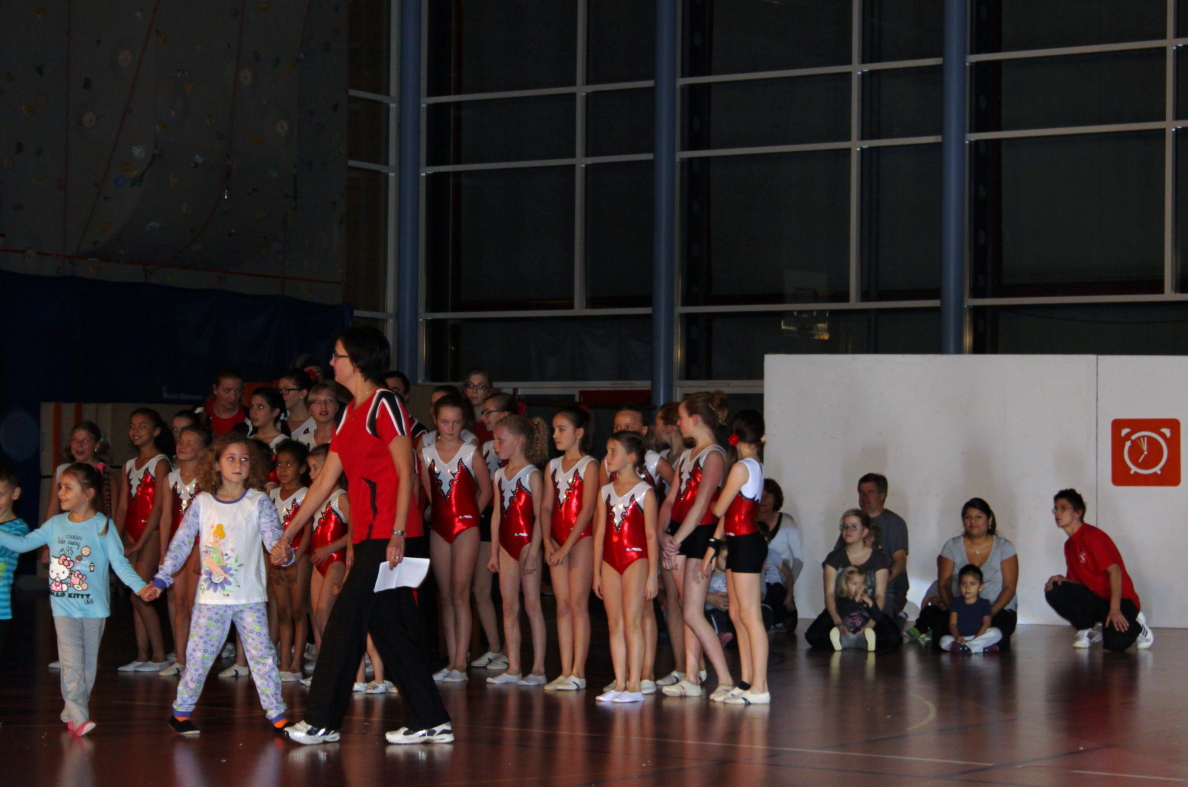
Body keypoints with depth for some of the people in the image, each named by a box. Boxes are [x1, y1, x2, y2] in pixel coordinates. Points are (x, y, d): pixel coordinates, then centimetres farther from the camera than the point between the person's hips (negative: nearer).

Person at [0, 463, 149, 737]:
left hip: (94, 607, -1)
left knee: (88, 663, 9)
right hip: (64, 606, 1)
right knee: (71, 662, -10)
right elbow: (23, 544, 6)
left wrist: (140, 586, -20)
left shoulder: (103, 526, -5)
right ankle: (78, 717, -9)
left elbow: (119, 563, -8)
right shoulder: (56, 524, 5)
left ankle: (73, 710, 23)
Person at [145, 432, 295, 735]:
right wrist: (160, 580, 3)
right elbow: (180, 544, 7)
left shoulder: (258, 502, 2)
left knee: (262, 656, -1)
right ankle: (180, 712, 17)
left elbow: (274, 537, -8)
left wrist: (284, 553, -31)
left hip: (250, 598, 0)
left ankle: (277, 715, 7)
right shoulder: (202, 503, 5)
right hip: (211, 597, 0)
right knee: (198, 656, 1)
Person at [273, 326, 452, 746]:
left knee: (344, 624, -5)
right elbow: (324, 482, 21)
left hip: (384, 538, -9)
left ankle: (322, 721, 2)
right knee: (392, 631, 9)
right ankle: (432, 722, 12)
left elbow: (406, 475, -14)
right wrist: (288, 534, 21)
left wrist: (397, 535, -20)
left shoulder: (385, 405, -8)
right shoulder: (350, 414, 18)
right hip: (367, 538, 9)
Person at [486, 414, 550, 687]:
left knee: (532, 605, -3)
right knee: (509, 607, 6)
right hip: (506, 544, 7)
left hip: (526, 541, -7)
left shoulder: (531, 474, -8)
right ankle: (513, 668, 10)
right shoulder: (500, 475, 13)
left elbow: (540, 517, -13)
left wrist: (533, 552, -18)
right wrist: (493, 552, 13)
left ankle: (538, 669, 0)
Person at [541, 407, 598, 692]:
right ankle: (565, 671, 7)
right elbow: (546, 507, 10)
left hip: (581, 538, -6)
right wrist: (548, 542, -4)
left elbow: (587, 510, -12)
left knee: (578, 604, -6)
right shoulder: (552, 467, 14)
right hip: (557, 543, 6)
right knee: (562, 605, 5)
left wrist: (567, 546, -15)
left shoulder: (588, 465, -5)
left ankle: (578, 672, -4)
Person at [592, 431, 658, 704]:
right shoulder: (606, 492, 12)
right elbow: (600, 533, 13)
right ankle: (620, 684, 8)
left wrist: (652, 574, -10)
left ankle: (635, 685, -5)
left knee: (632, 622, -7)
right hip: (610, 561, 6)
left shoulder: (644, 491, -4)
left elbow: (651, 535, -6)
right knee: (615, 624, 5)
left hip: (636, 559, -6)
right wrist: (597, 571, 11)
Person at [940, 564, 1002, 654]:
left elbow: (986, 624, -6)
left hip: (979, 636, 0)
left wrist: (975, 639, -21)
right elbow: (952, 623, 2)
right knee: (944, 641, -29)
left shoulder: (984, 603, 5)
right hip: (960, 638, 0)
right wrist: (957, 637, -20)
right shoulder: (956, 602, 9)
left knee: (996, 633, -28)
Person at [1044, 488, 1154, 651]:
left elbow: (1115, 570, -22)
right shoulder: (1069, 545, 13)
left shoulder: (1092, 536, -14)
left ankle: (1136, 626, 5)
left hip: (1121, 600, -6)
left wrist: (1114, 609, -30)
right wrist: (1062, 579, -11)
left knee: (1115, 643, -32)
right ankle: (1087, 630, 0)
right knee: (1053, 590, -17)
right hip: (1095, 600, 6)